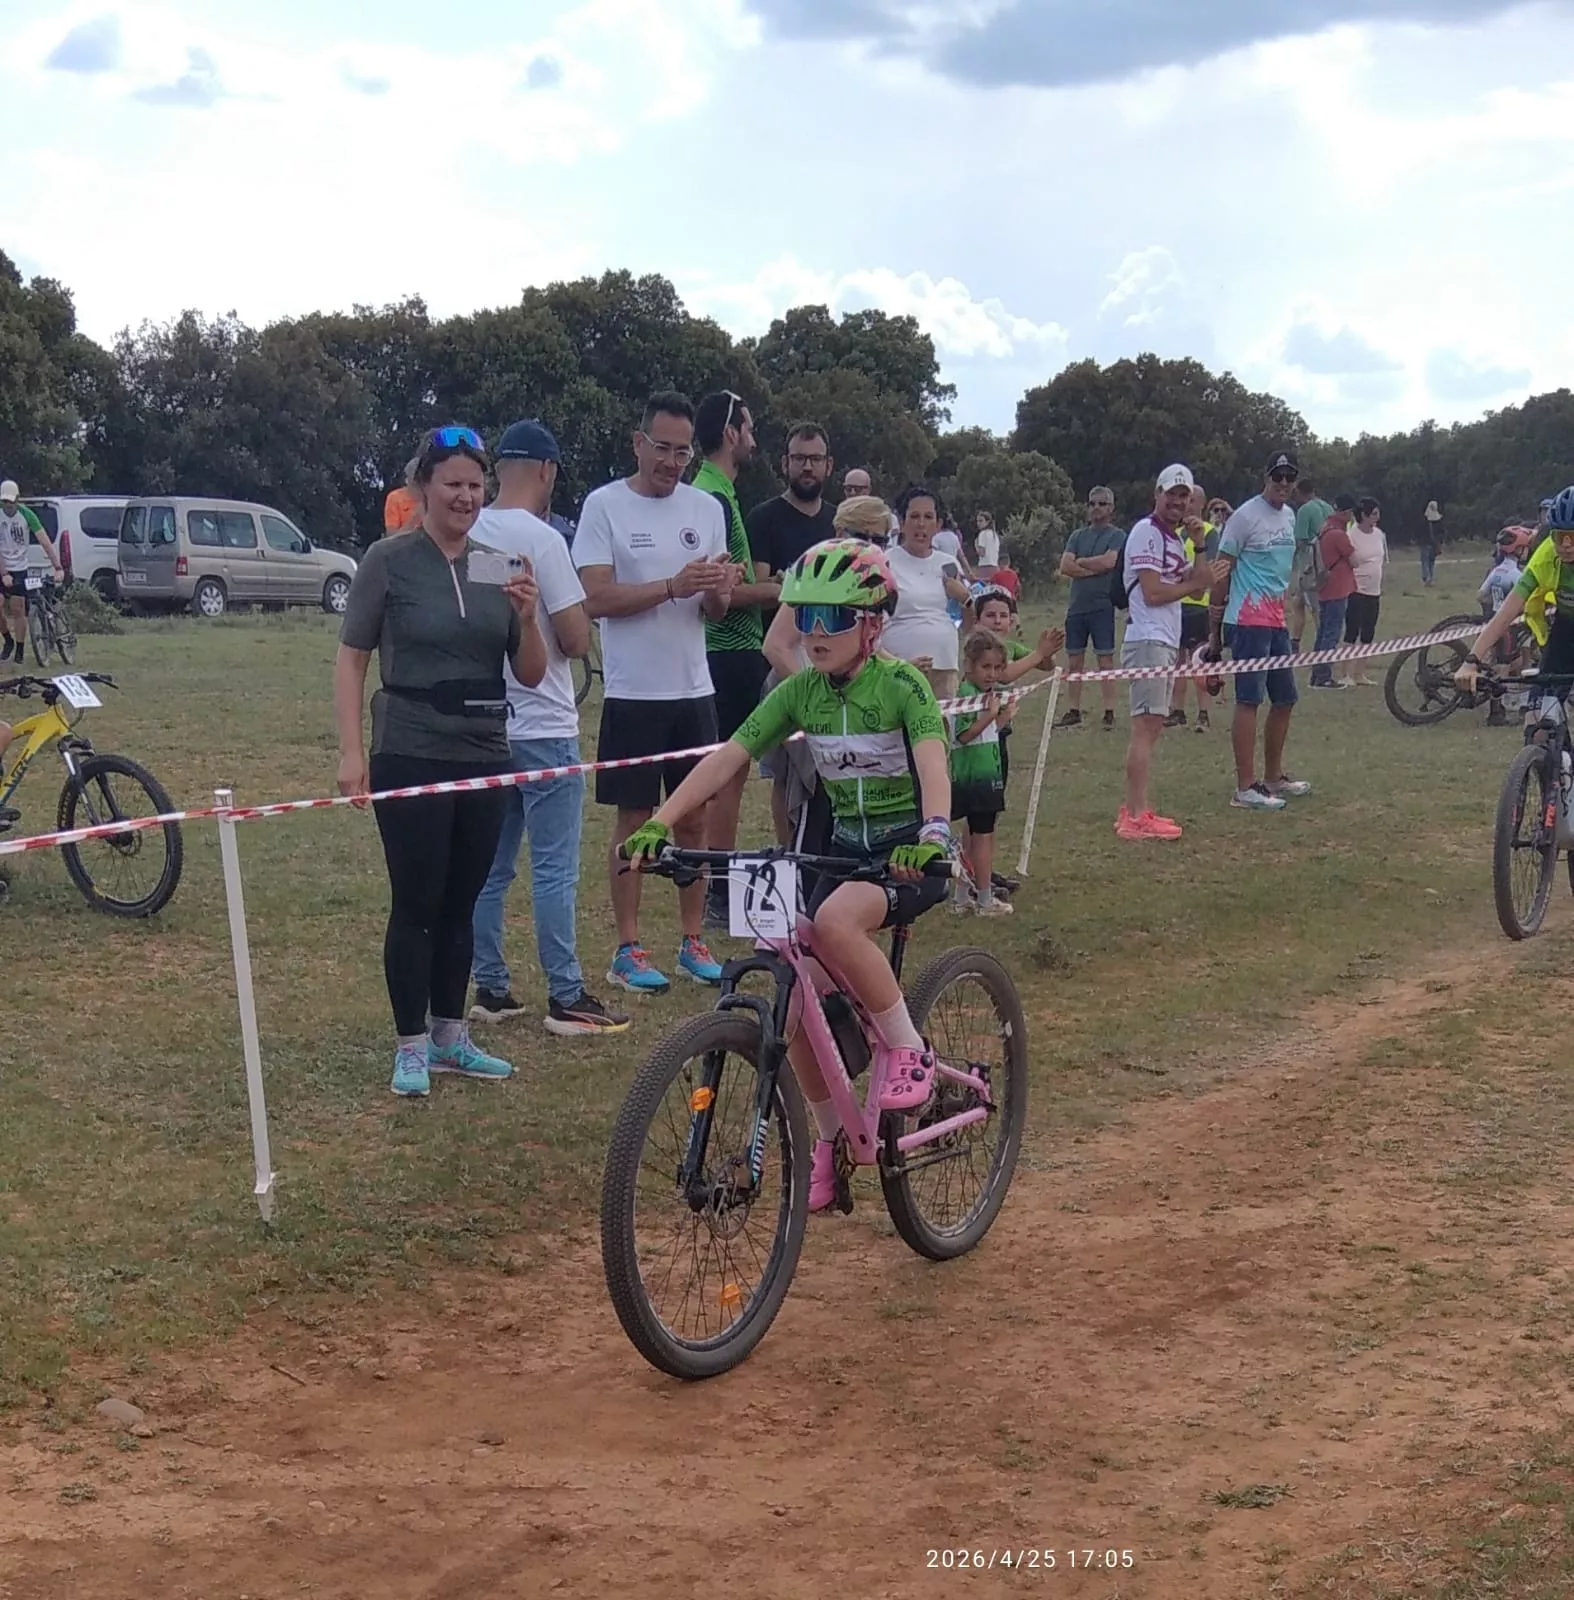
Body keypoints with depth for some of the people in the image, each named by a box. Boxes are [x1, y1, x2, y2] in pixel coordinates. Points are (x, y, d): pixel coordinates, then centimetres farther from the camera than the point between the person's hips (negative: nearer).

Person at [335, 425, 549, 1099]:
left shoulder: (497, 563, 7)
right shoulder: (390, 561, -5)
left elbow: (531, 675, 7)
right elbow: (351, 658, -3)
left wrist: (527, 617, -12)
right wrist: (351, 751, -10)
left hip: (484, 759, 4)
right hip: (411, 758, -4)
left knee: (460, 904, 11)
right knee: (416, 904, -1)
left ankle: (449, 1036, 23)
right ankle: (411, 1047, 8)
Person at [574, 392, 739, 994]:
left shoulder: (706, 508, 8)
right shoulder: (604, 505, -5)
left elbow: (716, 610, 9)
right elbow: (596, 599, -12)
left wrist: (718, 591, -15)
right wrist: (673, 586, -23)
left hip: (693, 690, 4)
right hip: (632, 692, -4)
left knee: (694, 819, 8)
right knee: (634, 819, 2)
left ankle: (693, 941, 18)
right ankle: (628, 950, 10)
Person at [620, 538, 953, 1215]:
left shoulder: (902, 684, -14)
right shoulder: (800, 691, 0)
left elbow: (933, 761, -30)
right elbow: (726, 758, -7)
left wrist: (932, 836, -49)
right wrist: (660, 823, -20)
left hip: (911, 851, -5)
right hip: (846, 846, 6)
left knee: (835, 920, -37)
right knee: (798, 1014, -4)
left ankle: (908, 1050, -17)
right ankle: (829, 1142, 20)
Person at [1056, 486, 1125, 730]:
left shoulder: (1117, 535, 1)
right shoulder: (1078, 535, 14)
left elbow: (1109, 561, -16)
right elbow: (1065, 567, 1)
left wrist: (1080, 562, -3)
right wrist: (1095, 568, -8)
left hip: (1102, 606, -5)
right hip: (1076, 606, 5)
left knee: (1105, 660, -2)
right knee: (1074, 661, 7)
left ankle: (1109, 713, 1)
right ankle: (1074, 712, 13)